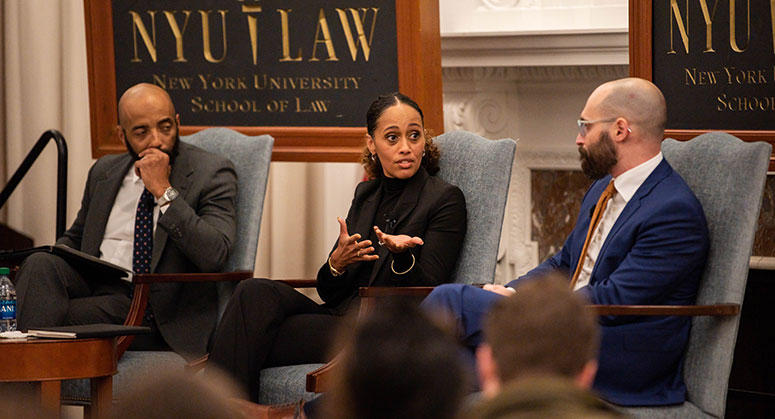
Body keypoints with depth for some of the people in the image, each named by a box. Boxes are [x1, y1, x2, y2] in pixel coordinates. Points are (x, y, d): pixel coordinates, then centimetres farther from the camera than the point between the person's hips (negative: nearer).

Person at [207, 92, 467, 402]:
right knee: (256, 292, -24)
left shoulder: (446, 199, 1)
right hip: (339, 316, 6)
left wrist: (402, 255, -27)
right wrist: (337, 263, -9)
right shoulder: (365, 194, 19)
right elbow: (328, 290, 15)